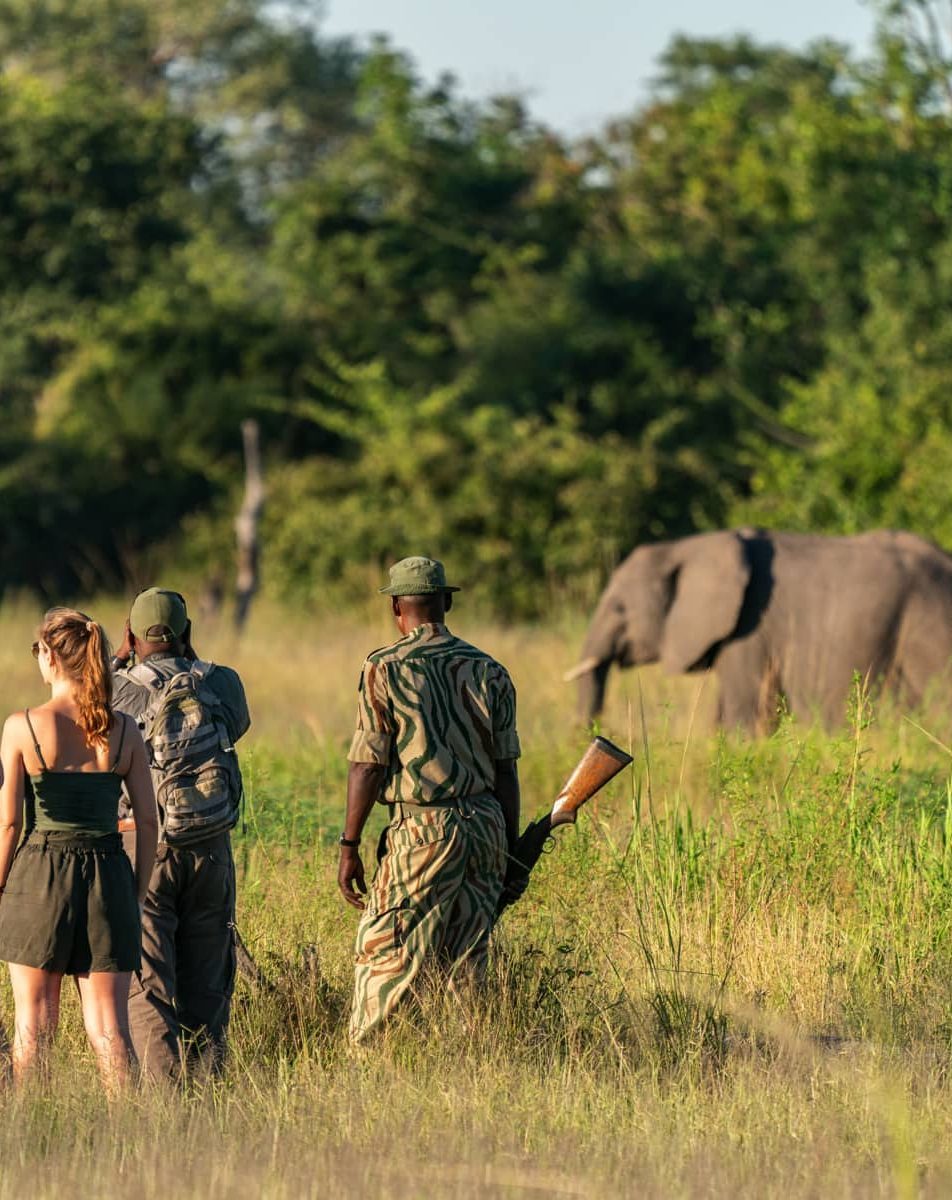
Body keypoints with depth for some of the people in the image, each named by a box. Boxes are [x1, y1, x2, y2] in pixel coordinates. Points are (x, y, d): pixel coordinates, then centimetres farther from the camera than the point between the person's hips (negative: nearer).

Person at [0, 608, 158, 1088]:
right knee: (108, 1027, 5)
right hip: (108, 874, 2)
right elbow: (148, 820, 3)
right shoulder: (123, 730, 2)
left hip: (40, 875, -2)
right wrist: (136, 895, 13)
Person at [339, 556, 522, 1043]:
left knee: (383, 956, -2)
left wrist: (349, 845, -2)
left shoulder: (385, 669, -5)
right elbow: (506, 770, 9)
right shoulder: (489, 672, 8)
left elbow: (368, 765, -7)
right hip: (486, 825, 5)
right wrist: (510, 848, 15)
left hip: (423, 829, -5)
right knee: (466, 964, 10)